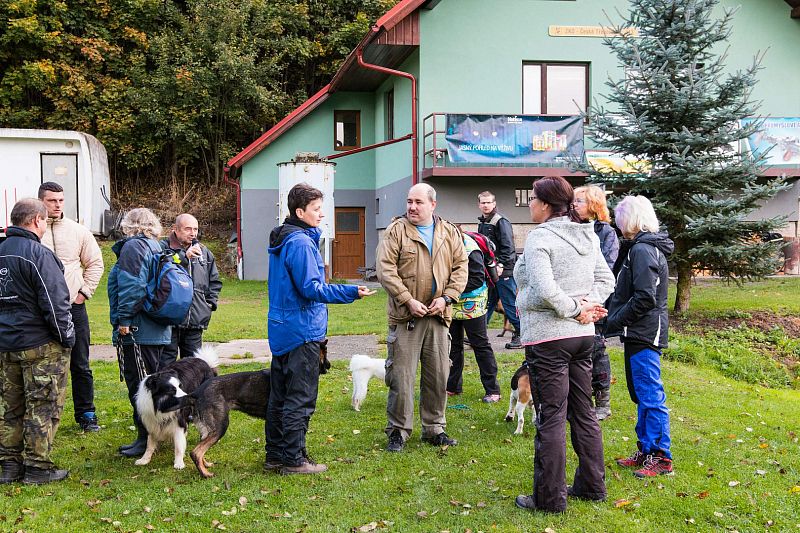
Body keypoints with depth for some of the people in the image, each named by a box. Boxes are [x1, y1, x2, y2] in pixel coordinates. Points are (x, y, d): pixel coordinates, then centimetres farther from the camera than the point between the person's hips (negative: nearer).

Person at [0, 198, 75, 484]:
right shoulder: (37, 254, -18)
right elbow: (55, 303, -19)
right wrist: (66, 337, -8)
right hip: (41, 344, -8)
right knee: (43, 406, 2)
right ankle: (37, 466, 7)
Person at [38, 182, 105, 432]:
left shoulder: (78, 231, 4)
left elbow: (95, 263, 12)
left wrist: (84, 291, 4)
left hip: (73, 307, 2)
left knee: (80, 366, 9)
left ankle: (86, 414, 18)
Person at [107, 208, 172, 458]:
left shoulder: (133, 247, -10)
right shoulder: (155, 247, 18)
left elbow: (131, 287, -19)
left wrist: (124, 320, -17)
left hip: (137, 331, -10)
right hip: (157, 331, 10)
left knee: (139, 384, -5)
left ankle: (146, 439, -2)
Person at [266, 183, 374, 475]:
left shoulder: (281, 240, 13)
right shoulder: (301, 242, -17)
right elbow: (310, 289, -21)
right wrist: (351, 292, -20)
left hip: (281, 329, 10)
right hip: (302, 330, -10)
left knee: (279, 396, 15)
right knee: (300, 399, -1)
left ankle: (275, 455, 23)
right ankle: (294, 459, 5)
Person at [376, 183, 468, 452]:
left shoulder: (450, 233, 9)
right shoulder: (396, 231, -2)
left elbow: (461, 266, 7)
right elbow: (386, 269, -8)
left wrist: (446, 298, -7)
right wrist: (408, 300, -15)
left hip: (438, 315, 3)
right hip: (405, 315, -3)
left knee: (438, 376, 10)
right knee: (401, 375, 0)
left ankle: (434, 428, 23)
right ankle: (398, 430, 12)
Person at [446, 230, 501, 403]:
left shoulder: (471, 251, -23)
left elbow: (478, 279, -21)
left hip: (471, 305, -7)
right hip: (452, 304, 7)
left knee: (481, 345, 0)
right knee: (453, 344, 14)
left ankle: (492, 390, 8)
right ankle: (453, 386, 26)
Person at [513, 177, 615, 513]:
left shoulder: (540, 237, -15)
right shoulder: (588, 236, 10)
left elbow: (544, 290, -26)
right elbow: (606, 280, 12)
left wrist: (574, 308, -12)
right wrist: (587, 305, -2)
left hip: (548, 337, -8)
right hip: (583, 335, 8)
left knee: (551, 419, -1)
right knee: (583, 413, 17)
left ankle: (550, 498, 7)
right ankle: (592, 486, 27)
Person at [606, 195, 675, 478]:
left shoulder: (642, 250, -16)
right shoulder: (649, 246, 15)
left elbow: (644, 298, -23)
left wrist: (615, 321, -13)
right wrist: (615, 318, 11)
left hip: (644, 335, -10)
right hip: (642, 334, 10)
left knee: (651, 396, -4)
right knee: (640, 394, 16)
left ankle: (661, 457, 3)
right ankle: (646, 451, 25)